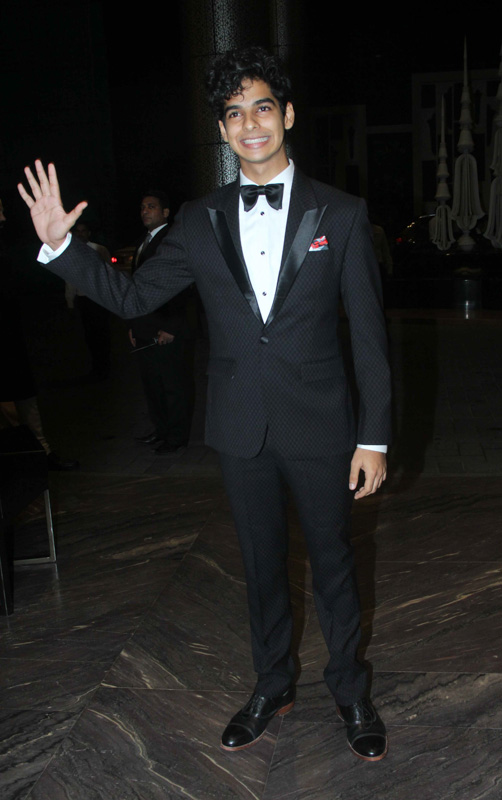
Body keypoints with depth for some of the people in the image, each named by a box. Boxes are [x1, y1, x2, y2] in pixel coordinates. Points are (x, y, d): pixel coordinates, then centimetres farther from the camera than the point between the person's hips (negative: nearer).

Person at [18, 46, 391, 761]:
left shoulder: (341, 215, -4)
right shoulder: (200, 221, 3)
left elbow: (369, 335, -4)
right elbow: (132, 297, 6)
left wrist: (374, 438, -6)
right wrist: (59, 245, -7)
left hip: (319, 427, -2)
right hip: (242, 430, 2)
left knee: (333, 562, 12)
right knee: (262, 564, 17)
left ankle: (351, 692, 36)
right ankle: (273, 687, 39)